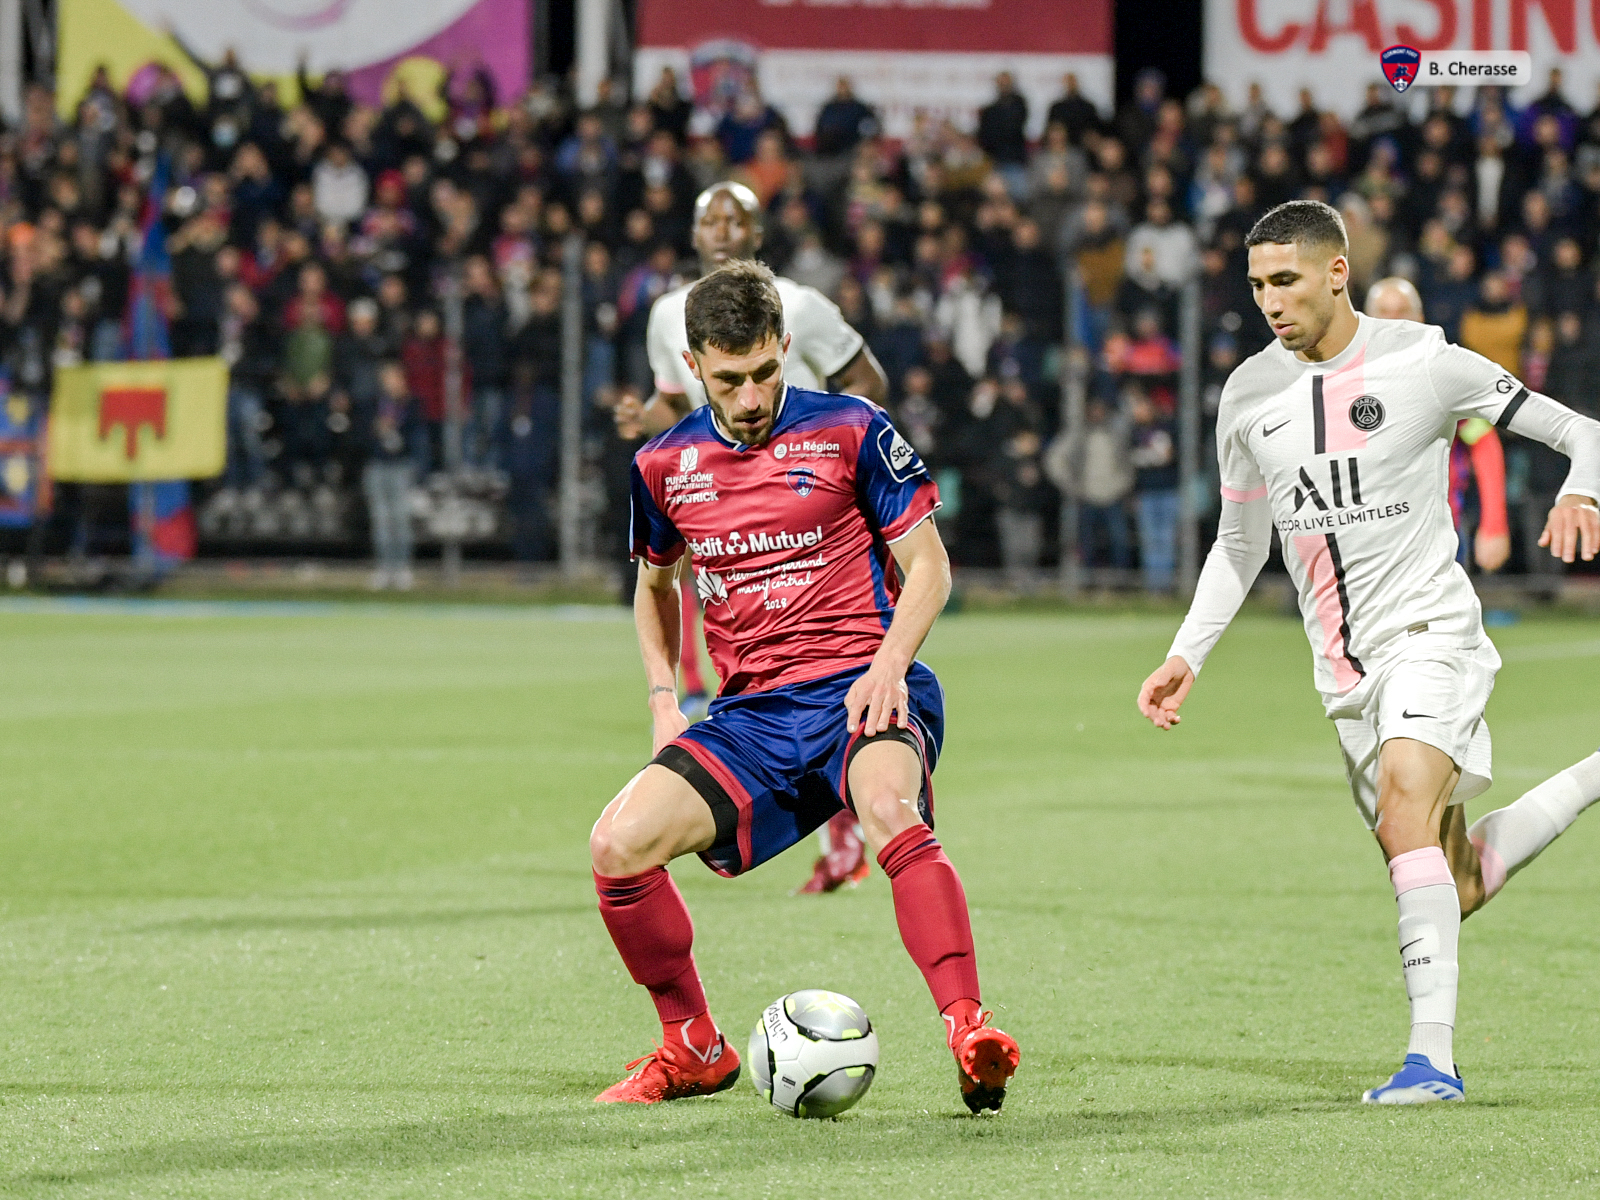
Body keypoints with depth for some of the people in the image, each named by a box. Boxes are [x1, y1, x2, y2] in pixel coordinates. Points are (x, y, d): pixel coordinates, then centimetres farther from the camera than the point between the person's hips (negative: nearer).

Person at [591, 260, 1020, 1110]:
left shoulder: (849, 431, -1)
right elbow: (655, 585, 27)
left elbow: (928, 567, 3)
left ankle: (969, 1038, -41)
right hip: (750, 713, 4)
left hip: (861, 689, -4)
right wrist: (665, 700, 12)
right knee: (617, 845, -15)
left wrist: (887, 666, -14)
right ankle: (692, 1049, 5)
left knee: (891, 809, -38)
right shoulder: (665, 465, 9)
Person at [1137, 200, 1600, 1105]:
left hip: (1430, 631, -6)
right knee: (1455, 889, 6)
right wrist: (1187, 657, 8)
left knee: (1405, 803, -30)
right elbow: (1239, 546, 20)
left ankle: (1433, 1055, -33)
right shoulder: (1250, 395, 8)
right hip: (1346, 671, 6)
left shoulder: (1422, 364, -7)